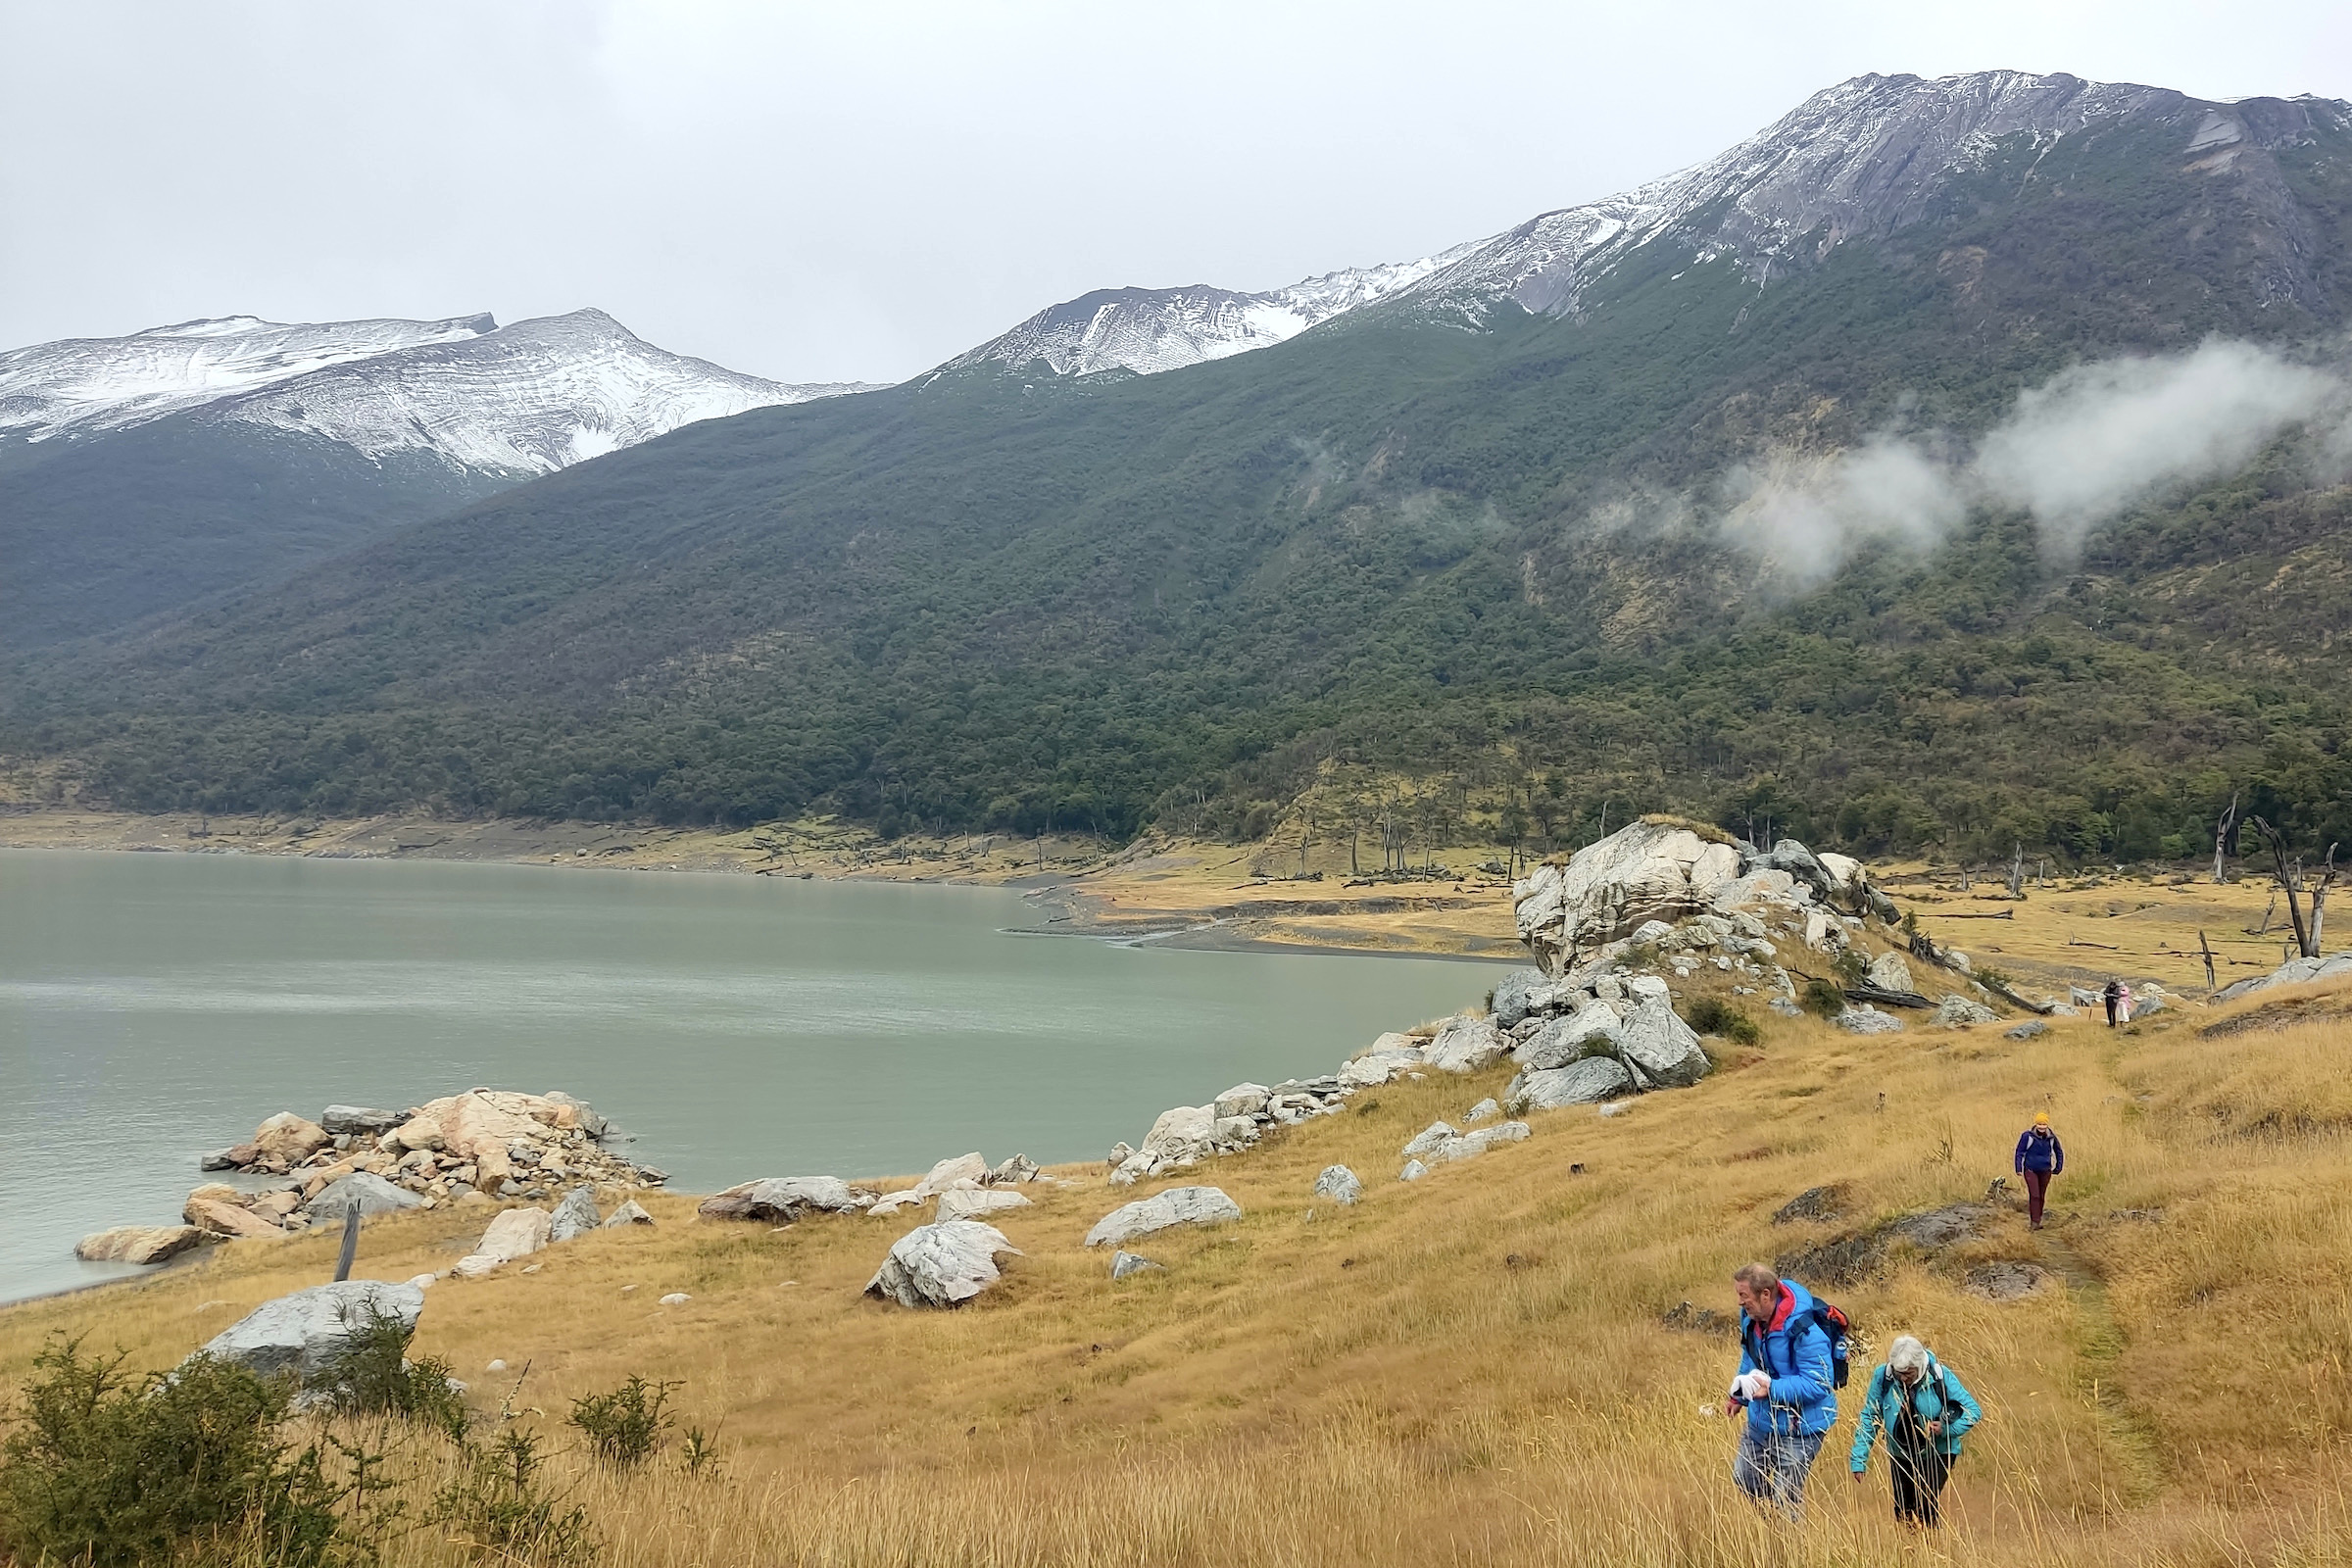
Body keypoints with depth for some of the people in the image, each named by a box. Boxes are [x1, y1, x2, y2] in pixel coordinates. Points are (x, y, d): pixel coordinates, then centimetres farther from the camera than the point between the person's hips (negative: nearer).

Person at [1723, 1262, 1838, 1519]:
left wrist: (1772, 1389, -34)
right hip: (1761, 1419, 8)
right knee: (1744, 1478, 20)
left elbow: (1818, 1384, -28)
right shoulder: (1751, 1317, -4)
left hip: (1798, 1428, -8)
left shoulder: (1804, 1331, -30)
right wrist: (1738, 1395, 12)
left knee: (1786, 1499, 2)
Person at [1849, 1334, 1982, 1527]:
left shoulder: (1940, 1376, -20)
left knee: (1924, 1508, -17)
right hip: (1901, 1456, 3)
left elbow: (1972, 1411, -11)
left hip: (1936, 1455, -3)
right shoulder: (1882, 1377, -15)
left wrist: (1947, 1429, -26)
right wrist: (1859, 1459, -10)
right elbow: (1869, 1417, -7)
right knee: (1902, 1511, 8)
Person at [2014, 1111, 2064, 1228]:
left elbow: (2059, 1152, 18)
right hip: (2030, 1170, -4)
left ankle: (2038, 1219, 21)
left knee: (2042, 1196, 9)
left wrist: (2058, 1167, 14)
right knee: (2034, 1195, -11)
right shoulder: (2027, 1135, -11)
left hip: (2045, 1171, 4)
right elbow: (2019, 1152, -4)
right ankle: (2034, 1221, -9)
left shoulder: (2051, 1137, 0)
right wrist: (2018, 1168, -8)